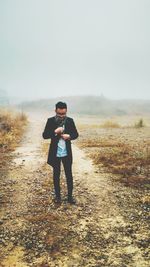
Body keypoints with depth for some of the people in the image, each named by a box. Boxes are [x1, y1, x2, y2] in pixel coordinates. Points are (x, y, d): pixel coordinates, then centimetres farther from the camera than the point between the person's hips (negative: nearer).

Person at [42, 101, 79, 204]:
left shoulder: (70, 120, -1)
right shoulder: (50, 121, -5)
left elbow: (76, 134, 4)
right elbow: (44, 135, -8)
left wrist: (69, 136, -17)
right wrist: (55, 132, -23)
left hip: (67, 153, 1)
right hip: (55, 153, -1)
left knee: (69, 174, 8)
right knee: (56, 175, 12)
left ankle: (70, 195, 22)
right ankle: (58, 195, 28)